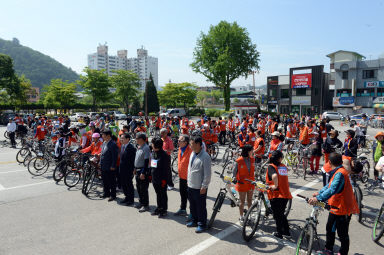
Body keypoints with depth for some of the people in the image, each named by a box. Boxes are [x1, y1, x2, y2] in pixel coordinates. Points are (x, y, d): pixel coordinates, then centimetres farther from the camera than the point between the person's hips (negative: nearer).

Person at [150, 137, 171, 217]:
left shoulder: (164, 155, -16)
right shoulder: (153, 153, 8)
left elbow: (166, 169, -16)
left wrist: (164, 179, -17)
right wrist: (151, 176, 13)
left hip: (161, 179, -7)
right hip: (154, 178, 7)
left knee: (163, 194, 6)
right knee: (158, 194, 18)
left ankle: (164, 210, 17)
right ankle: (159, 208, 32)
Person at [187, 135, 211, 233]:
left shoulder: (205, 157, -20)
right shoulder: (192, 154, 6)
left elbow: (207, 174, -18)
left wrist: (204, 187, -17)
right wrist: (188, 180, 19)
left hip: (199, 187, -8)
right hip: (191, 185, 8)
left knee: (201, 206, 5)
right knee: (192, 205, 20)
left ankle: (202, 224, 20)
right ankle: (194, 220, 38)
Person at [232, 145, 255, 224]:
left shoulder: (252, 159, -1)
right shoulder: (239, 161, -16)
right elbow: (234, 172, -6)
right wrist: (234, 178, -22)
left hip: (250, 183, 4)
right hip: (242, 184, -4)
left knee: (249, 200, 15)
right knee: (242, 201, 7)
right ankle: (241, 217, 22)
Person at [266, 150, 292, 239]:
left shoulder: (271, 166, -9)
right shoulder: (284, 167, 9)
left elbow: (274, 176, -30)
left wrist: (275, 186, -18)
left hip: (276, 195, -5)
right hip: (285, 194, 6)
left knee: (277, 215, 10)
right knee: (281, 213, 23)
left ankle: (279, 233, 20)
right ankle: (286, 231, 32)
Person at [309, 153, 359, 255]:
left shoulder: (340, 173, -26)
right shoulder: (338, 172, 8)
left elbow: (332, 190, -38)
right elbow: (330, 185, 20)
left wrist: (318, 198, -42)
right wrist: (319, 192, 20)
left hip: (342, 209, -11)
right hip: (336, 208, 11)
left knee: (343, 235, 6)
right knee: (330, 228, 23)